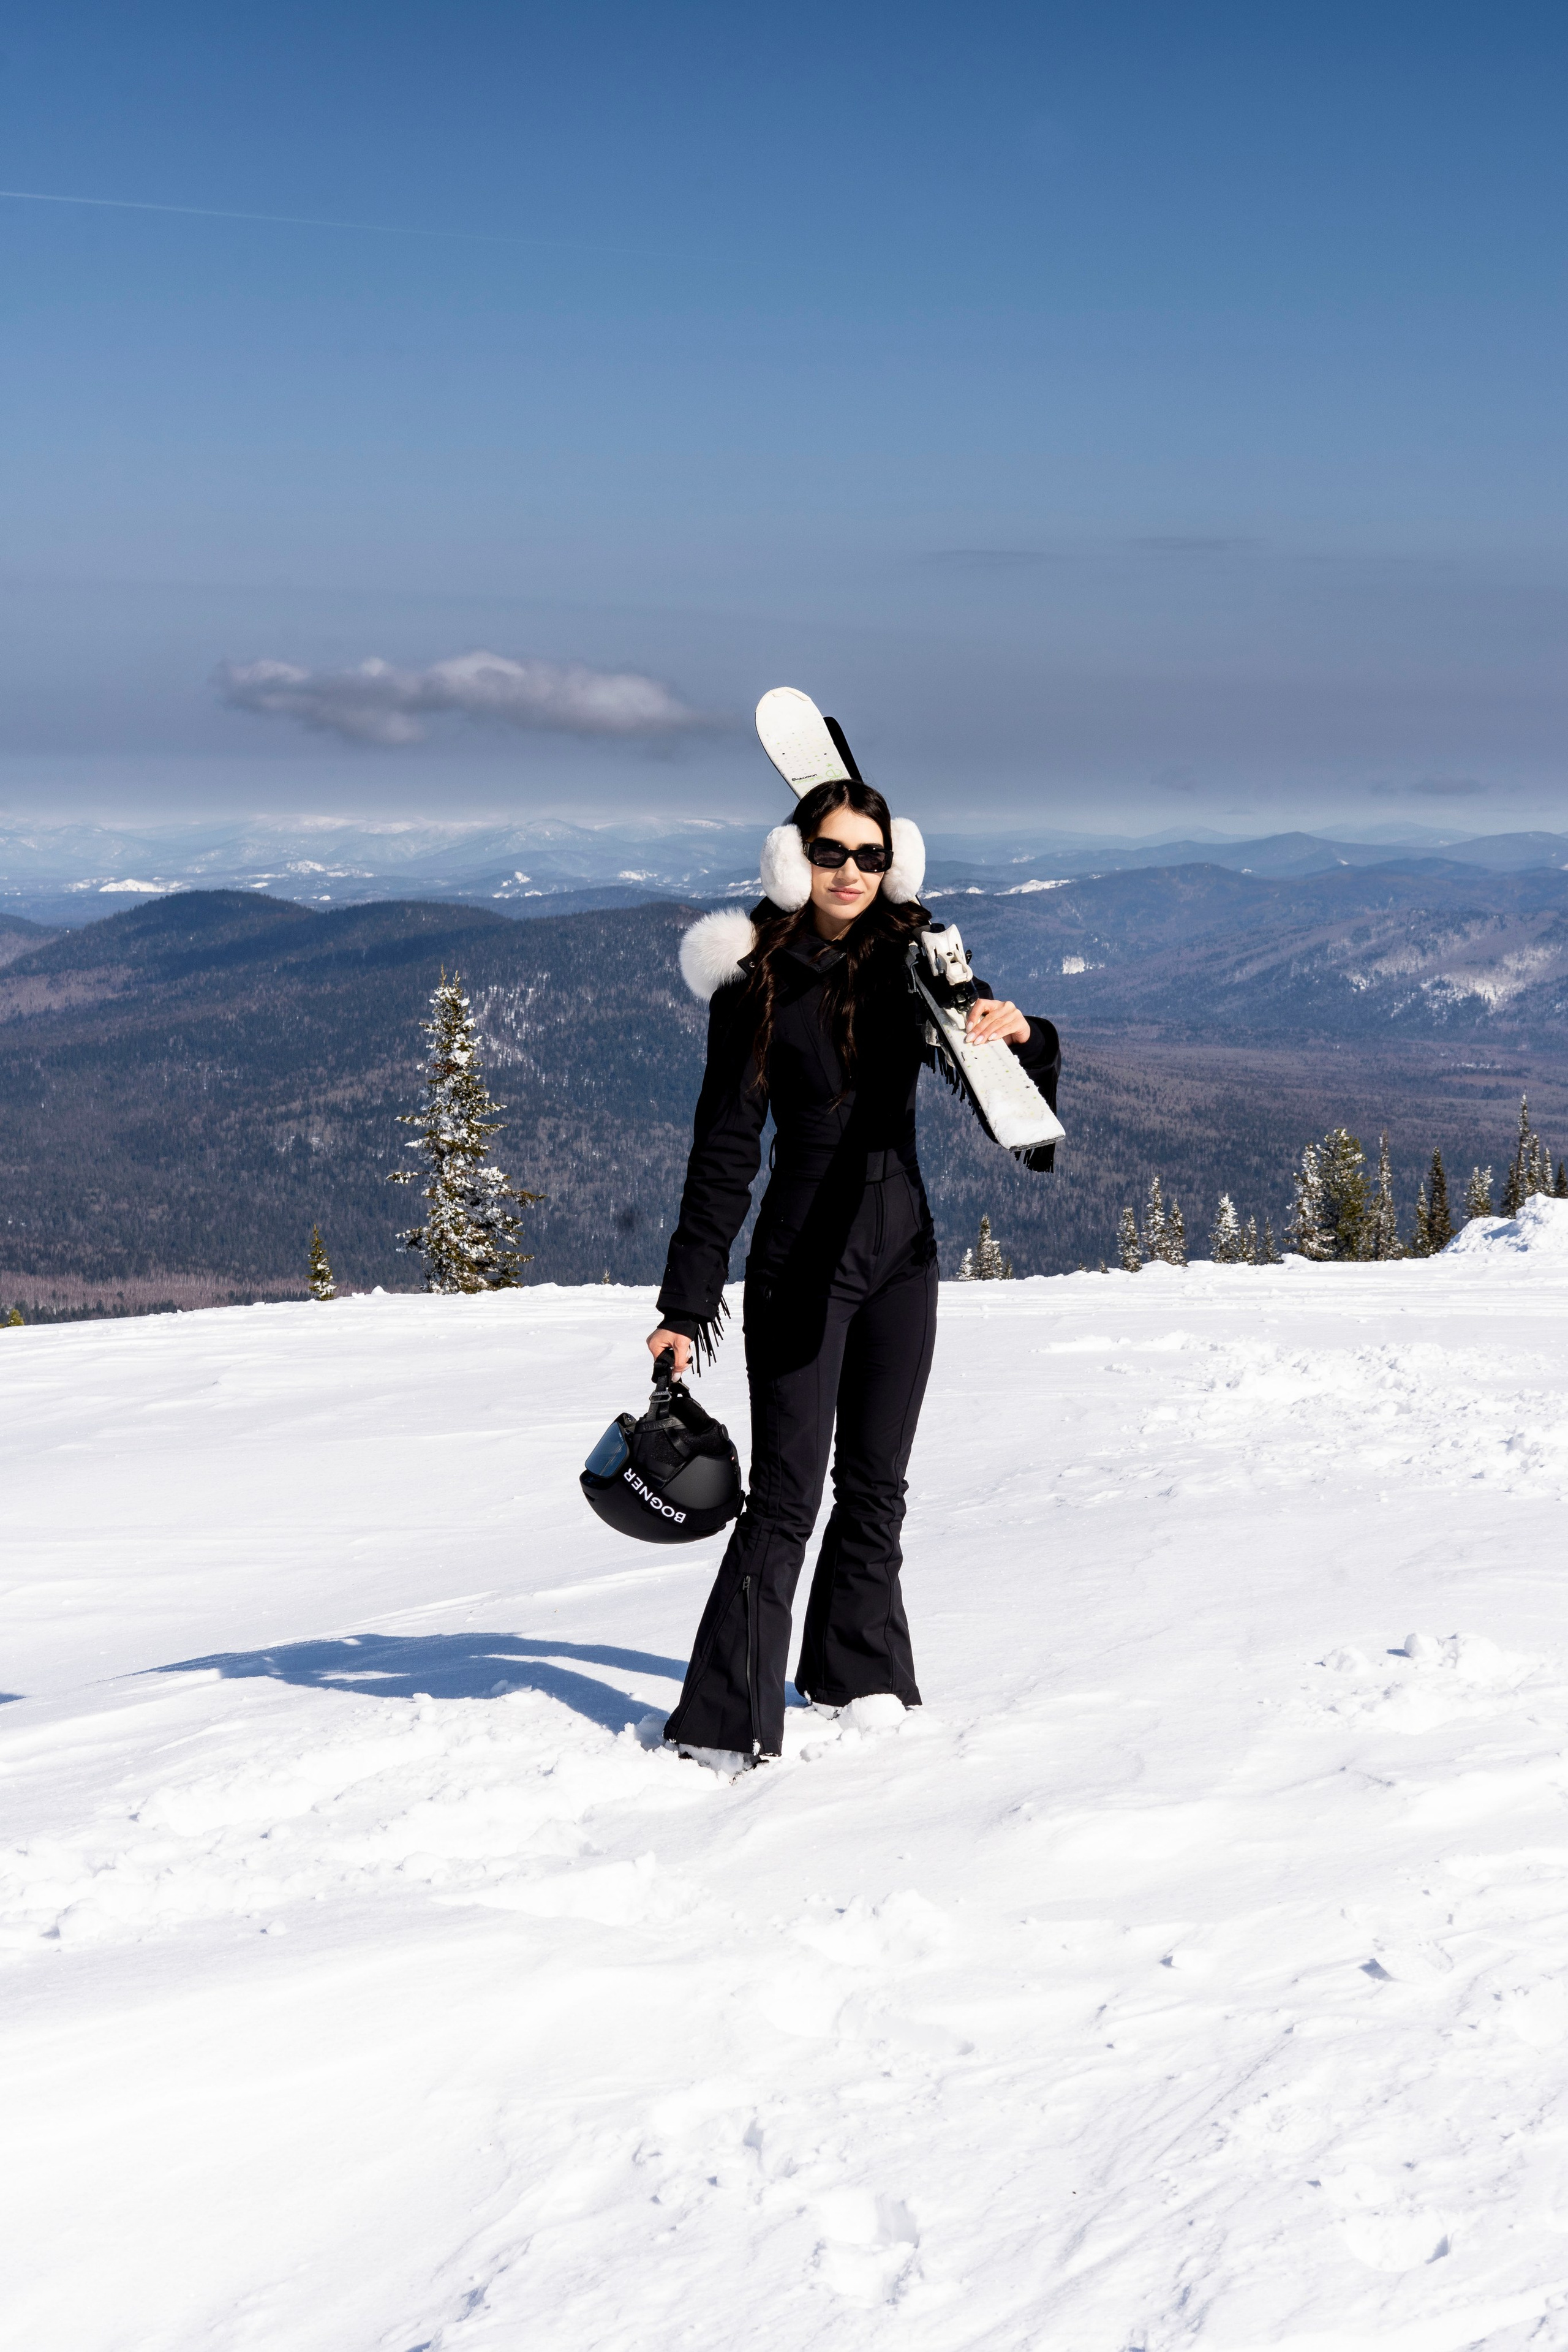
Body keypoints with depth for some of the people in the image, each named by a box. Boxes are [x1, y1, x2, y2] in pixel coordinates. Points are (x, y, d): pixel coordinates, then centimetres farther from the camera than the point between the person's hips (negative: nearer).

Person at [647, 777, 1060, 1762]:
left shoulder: (916, 959, 2)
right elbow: (724, 1150, -8)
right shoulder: (756, 984, -9)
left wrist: (1020, 1035, -20)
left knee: (876, 1486, 14)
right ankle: (727, 1722, -6)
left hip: (902, 1249, 5)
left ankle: (858, 1682, 29)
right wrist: (686, 1304, -10)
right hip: (801, 1257, -4)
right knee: (787, 1495, -9)